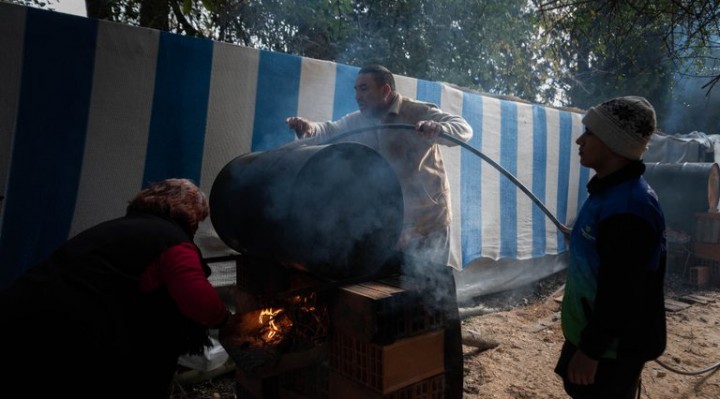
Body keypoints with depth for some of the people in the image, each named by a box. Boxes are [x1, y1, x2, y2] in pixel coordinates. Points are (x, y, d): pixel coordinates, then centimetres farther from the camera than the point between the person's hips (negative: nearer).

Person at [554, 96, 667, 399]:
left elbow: (620, 294, -27)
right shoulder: (610, 191, 4)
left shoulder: (628, 208, -28)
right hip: (591, 331, 9)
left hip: (612, 347, -9)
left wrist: (591, 350, -19)